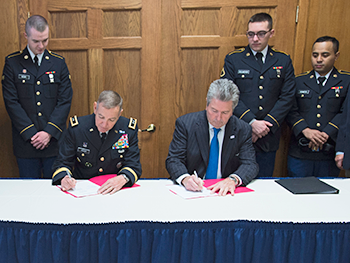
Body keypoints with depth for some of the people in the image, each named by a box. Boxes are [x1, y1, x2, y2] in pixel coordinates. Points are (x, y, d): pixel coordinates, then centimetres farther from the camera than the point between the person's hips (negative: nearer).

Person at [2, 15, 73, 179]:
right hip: (25, 141, 0)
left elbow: (65, 100, 0)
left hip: (54, 140, 1)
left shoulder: (58, 63, 6)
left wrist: (49, 132, -10)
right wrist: (31, 134, -11)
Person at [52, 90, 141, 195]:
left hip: (115, 191, 1)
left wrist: (123, 178, -30)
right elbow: (62, 162, -2)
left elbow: (133, 166, -7)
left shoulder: (129, 129, -7)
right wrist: (64, 178, -24)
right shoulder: (76, 127, -7)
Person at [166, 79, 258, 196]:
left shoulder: (243, 130, 0)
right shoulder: (185, 123, -5)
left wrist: (233, 179, -25)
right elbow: (173, 160, -6)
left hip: (224, 192, 1)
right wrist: (185, 178, -28)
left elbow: (250, 164, -3)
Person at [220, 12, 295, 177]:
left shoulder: (283, 61, 8)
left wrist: (267, 125, -10)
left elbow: (287, 97, 2)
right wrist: (251, 122, -15)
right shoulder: (233, 59, 1)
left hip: (268, 137, 2)